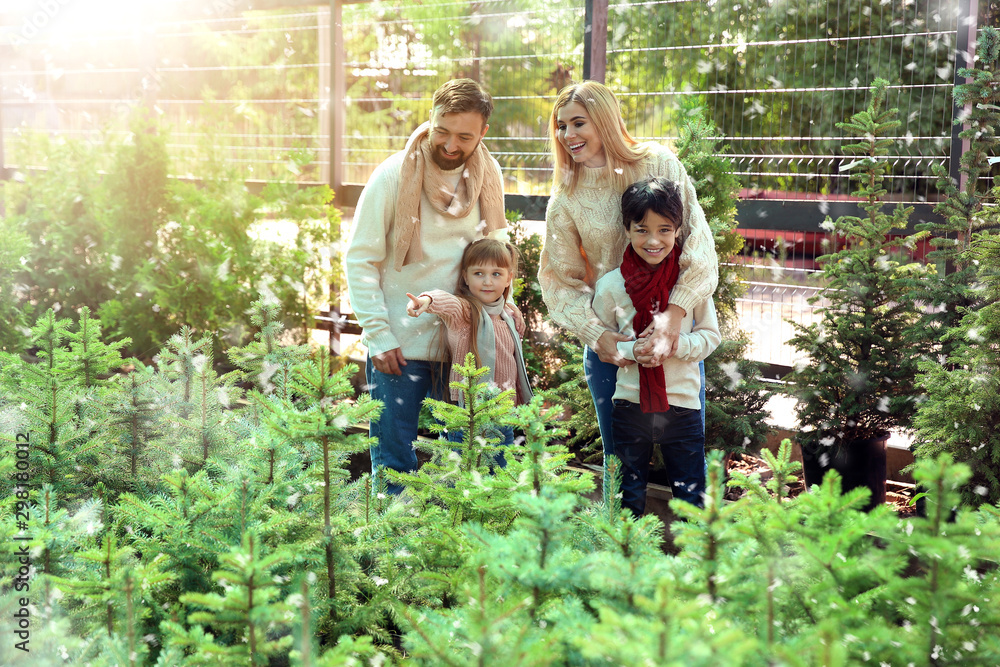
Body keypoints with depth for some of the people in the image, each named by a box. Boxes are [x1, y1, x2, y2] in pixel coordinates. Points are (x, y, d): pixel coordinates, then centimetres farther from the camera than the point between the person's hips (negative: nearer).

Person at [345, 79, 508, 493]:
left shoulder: (488, 176, 3)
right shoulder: (394, 176, -10)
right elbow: (360, 260, -8)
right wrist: (378, 336, -13)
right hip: (399, 347, -4)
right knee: (395, 461, 2)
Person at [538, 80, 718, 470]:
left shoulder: (659, 164, -4)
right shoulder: (566, 199, 0)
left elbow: (698, 237, -11)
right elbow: (560, 280, 2)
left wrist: (676, 311, -24)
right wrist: (596, 334, -14)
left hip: (674, 329, 0)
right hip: (610, 341, 1)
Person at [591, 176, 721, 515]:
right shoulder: (610, 286, -6)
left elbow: (711, 334, 2)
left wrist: (678, 344, -18)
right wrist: (632, 351, -16)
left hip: (683, 404, 0)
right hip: (630, 404, 1)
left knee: (692, 500, 10)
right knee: (630, 499, 16)